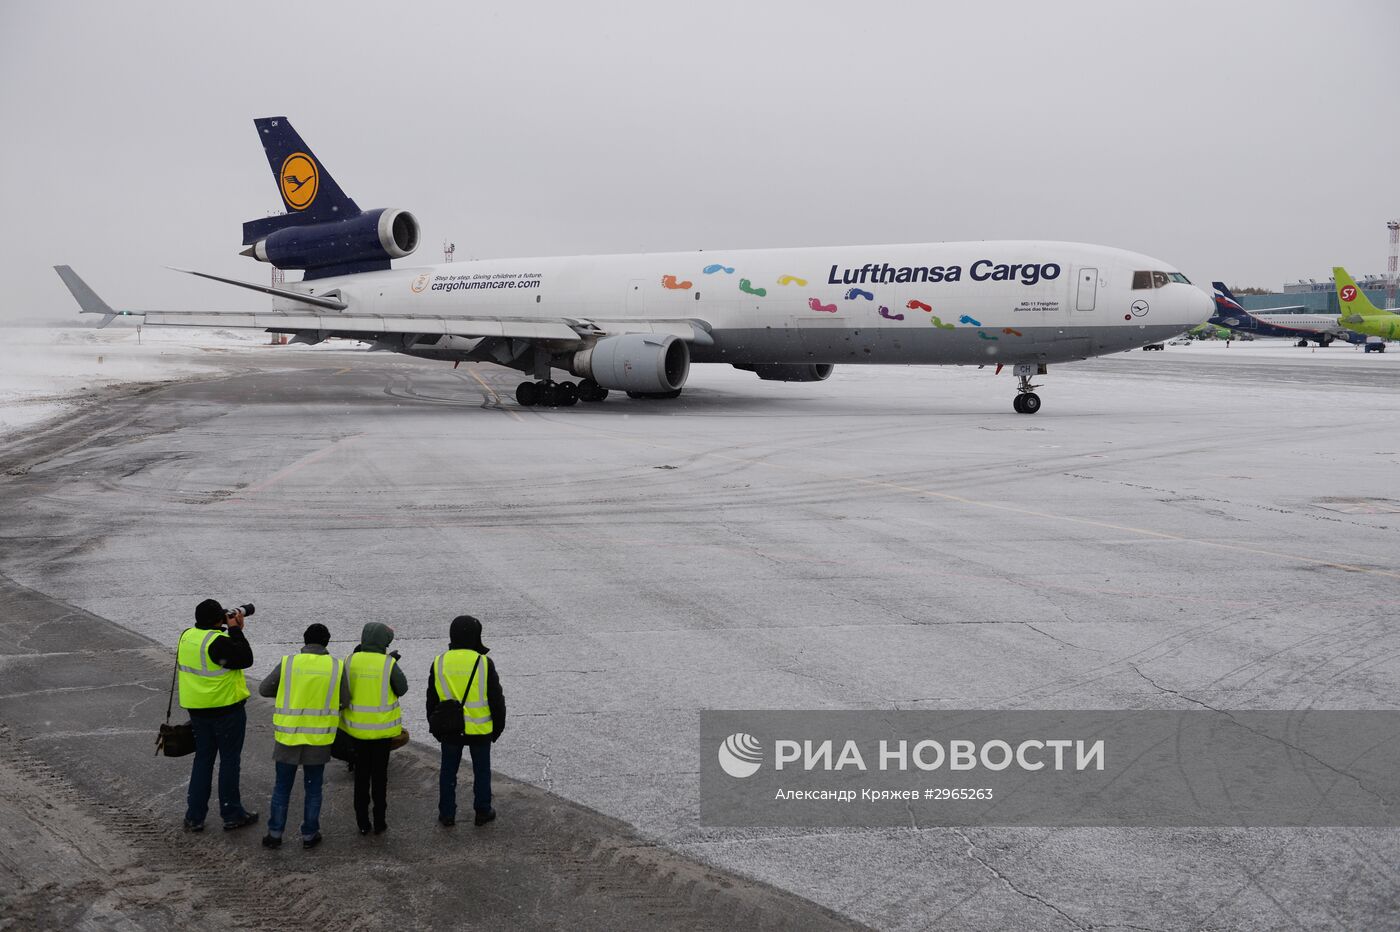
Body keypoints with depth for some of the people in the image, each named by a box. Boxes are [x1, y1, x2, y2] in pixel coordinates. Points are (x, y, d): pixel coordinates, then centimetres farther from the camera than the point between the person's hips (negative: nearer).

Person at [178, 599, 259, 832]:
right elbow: (245, 659, -18)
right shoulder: (219, 642, -23)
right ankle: (232, 815, 14)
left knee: (203, 759, 16)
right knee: (229, 760, 6)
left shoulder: (187, 636, 2)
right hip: (226, 709, -7)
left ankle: (194, 816, 18)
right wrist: (236, 630, -13)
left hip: (197, 708, 7)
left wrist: (232, 630, 4)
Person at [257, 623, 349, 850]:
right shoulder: (337, 667, -6)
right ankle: (309, 835, 20)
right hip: (319, 738, 0)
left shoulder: (287, 663, -6)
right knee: (313, 789, 14)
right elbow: (345, 701, 2)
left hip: (288, 736, 0)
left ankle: (275, 834, 19)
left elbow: (264, 689, 3)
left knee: (282, 787, 14)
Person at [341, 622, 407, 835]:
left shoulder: (351, 661, -8)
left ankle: (362, 822, 18)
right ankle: (379, 821, 16)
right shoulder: (388, 663, -16)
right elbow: (402, 688, -5)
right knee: (380, 775, 11)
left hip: (357, 727, 2)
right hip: (383, 728, -2)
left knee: (361, 775, 14)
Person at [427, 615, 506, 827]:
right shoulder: (484, 664, -15)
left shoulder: (439, 663, -5)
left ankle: (447, 814, 21)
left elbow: (432, 701, 5)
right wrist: (498, 727, 4)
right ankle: (482, 812, 22)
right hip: (480, 730, -2)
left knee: (448, 771, 15)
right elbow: (496, 700, -9)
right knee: (481, 771, 13)